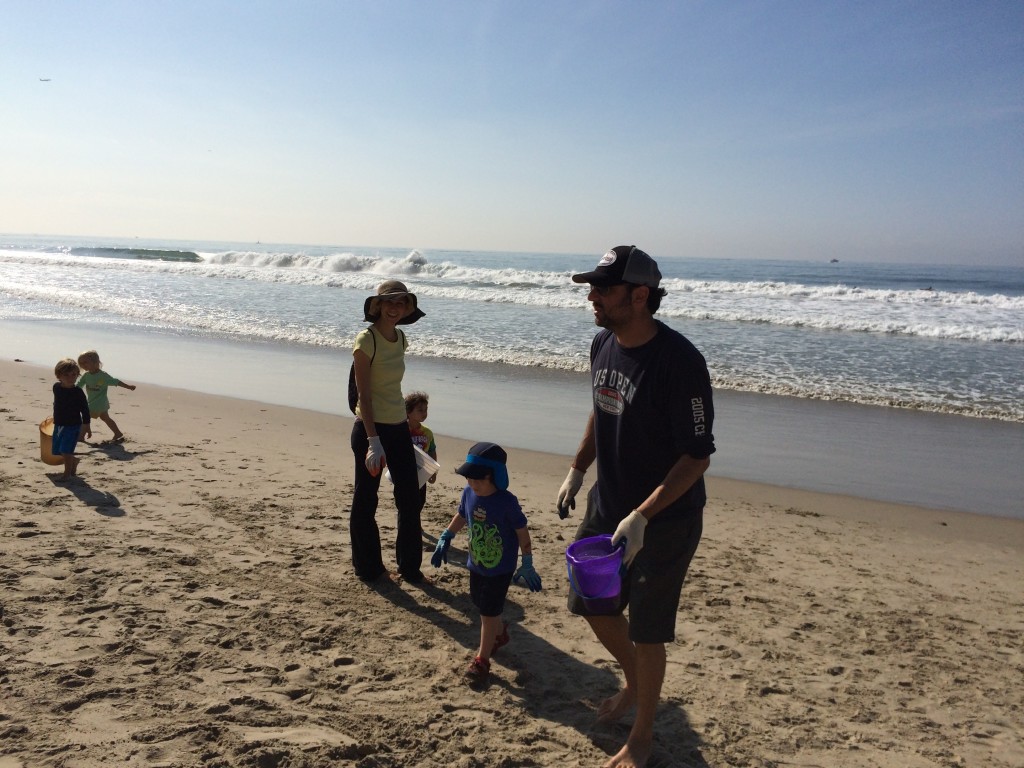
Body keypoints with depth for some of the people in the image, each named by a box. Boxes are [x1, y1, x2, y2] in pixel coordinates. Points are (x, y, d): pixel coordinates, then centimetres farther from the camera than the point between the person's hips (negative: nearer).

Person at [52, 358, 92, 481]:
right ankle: (75, 461, 37)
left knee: (66, 450, -13)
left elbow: (85, 409, -9)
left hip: (73, 425, -6)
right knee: (56, 450, 13)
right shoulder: (56, 387, -1)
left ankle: (68, 473, 1)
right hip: (59, 425, 6)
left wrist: (87, 426, -8)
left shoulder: (77, 392, -15)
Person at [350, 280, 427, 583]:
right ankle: (369, 567, 25)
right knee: (365, 500, 8)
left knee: (411, 500, 11)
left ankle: (410, 566, 27)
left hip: (399, 427, 7)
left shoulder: (400, 338, 6)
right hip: (370, 428, -7)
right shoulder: (366, 340, -14)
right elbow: (364, 394, -18)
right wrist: (373, 441, -22)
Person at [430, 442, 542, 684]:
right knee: (483, 607, 20)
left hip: (500, 568, -6)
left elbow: (522, 533, -14)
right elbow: (461, 517, 11)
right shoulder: (469, 493, -9)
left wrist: (527, 566, -10)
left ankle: (482, 659, 16)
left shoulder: (506, 501, -24)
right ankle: (500, 633, 49)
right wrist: (444, 540, 8)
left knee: (489, 613, 0)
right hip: (476, 564, 6)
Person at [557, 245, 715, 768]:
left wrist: (641, 517, -29)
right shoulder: (604, 343, -2)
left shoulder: (679, 361, -26)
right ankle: (635, 685, 48)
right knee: (592, 606, 19)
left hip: (665, 520, -7)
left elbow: (698, 455, -23)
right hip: (606, 507, 8)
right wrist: (576, 471, 12)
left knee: (647, 633, 7)